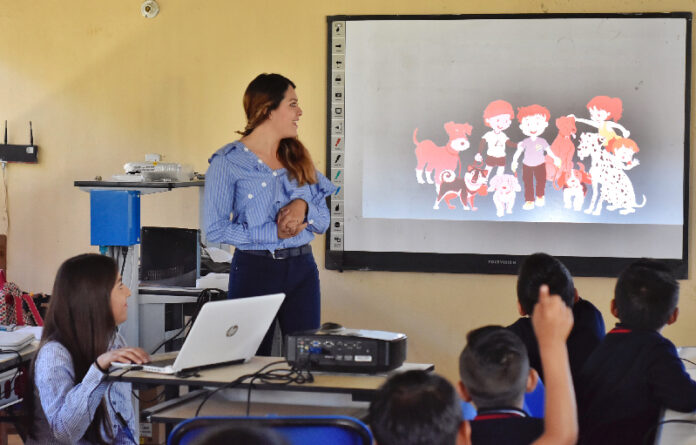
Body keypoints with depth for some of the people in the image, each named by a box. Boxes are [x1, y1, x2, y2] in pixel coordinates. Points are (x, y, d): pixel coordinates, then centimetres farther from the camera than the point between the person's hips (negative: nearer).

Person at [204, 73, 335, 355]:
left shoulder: (298, 157, 11)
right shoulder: (228, 162, -5)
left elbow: (323, 222, 11)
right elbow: (215, 229, -10)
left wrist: (303, 206, -11)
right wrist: (274, 232, -15)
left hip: (301, 268, 5)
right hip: (254, 269, -4)